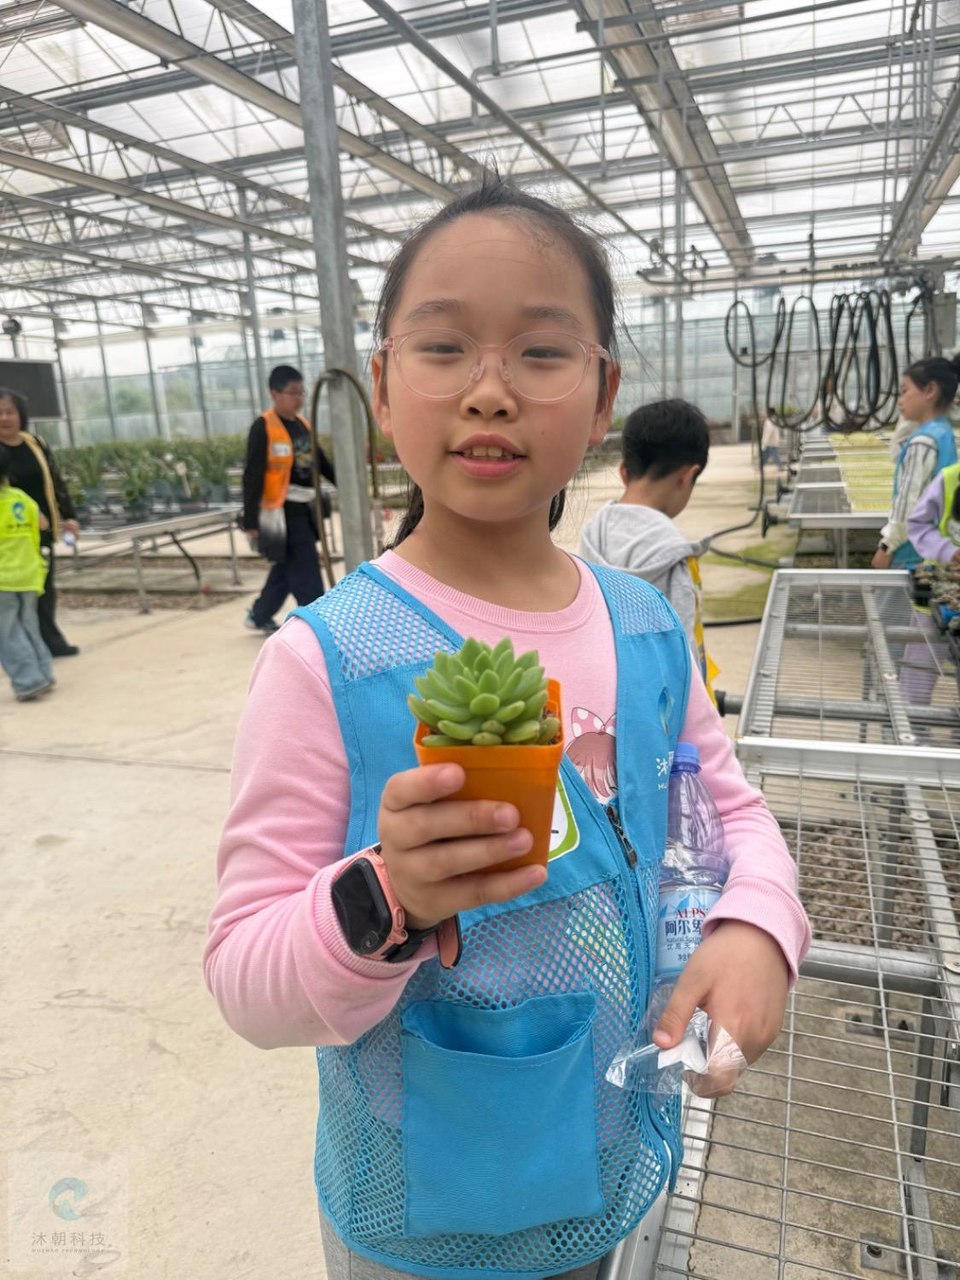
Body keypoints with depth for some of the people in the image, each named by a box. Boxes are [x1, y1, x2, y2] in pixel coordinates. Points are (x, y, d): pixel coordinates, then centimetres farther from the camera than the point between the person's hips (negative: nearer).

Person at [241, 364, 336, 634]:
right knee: (306, 573, -6)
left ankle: (259, 616, 33)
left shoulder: (303, 425, 12)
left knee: (287, 569, 17)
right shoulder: (263, 427, -11)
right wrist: (250, 521, -16)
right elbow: (253, 477, -13)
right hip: (282, 511, -8)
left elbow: (322, 464, 19)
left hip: (305, 509, 8)